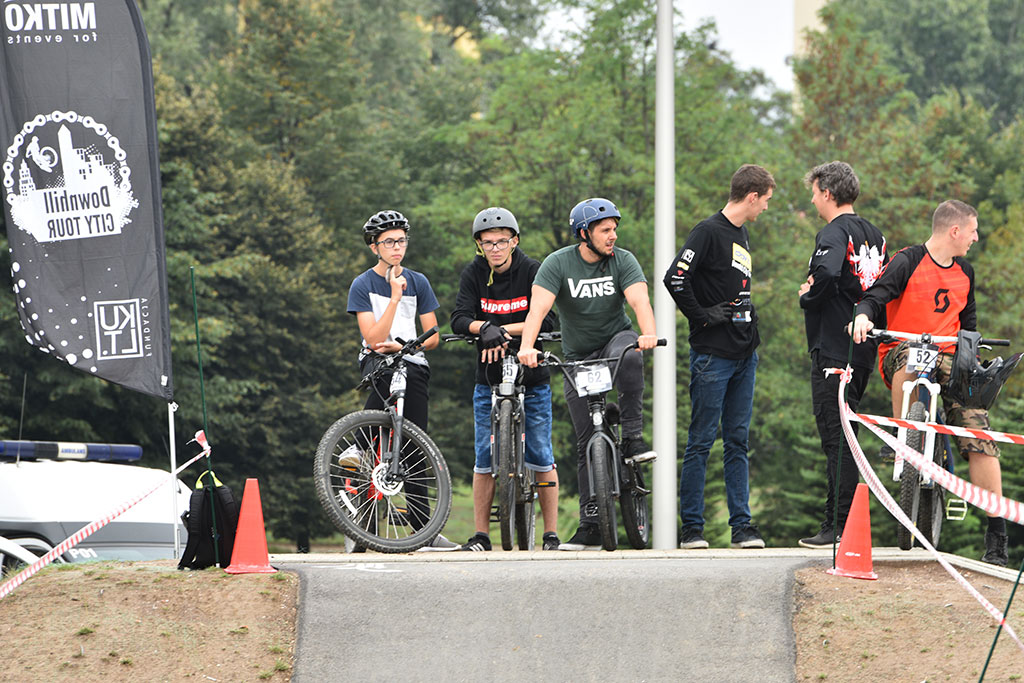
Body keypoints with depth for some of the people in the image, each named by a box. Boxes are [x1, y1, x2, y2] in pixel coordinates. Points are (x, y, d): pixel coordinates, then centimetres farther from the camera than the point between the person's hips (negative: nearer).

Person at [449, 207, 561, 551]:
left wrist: (505, 331, -25)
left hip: (532, 378, -2)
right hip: (490, 377, 2)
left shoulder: (533, 271, -7)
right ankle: (481, 535, 7)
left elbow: (548, 320, -15)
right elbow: (459, 319, -12)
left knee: (541, 457, 0)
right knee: (485, 458, 1)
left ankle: (551, 534, 7)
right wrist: (485, 328, -32)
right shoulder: (474, 274, -2)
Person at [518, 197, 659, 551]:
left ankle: (632, 438, -29)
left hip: (616, 339, 0)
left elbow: (640, 300, -23)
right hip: (578, 358, 0)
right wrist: (526, 347, -41)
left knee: (629, 356, -39)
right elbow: (538, 308, -23)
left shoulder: (622, 260, -8)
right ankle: (590, 524, 1)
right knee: (586, 441, -3)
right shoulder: (558, 264, -11)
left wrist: (649, 334, -44)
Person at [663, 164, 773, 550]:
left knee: (737, 441, 8)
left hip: (744, 355, 8)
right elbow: (675, 278, -21)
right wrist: (702, 315, -14)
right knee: (702, 441, -3)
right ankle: (692, 527, 0)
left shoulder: (741, 236, 17)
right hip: (712, 355, -8)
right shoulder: (709, 232, -10)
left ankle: (742, 524, 9)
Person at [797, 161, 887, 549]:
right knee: (844, 436, 14)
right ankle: (845, 520, 16)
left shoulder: (834, 234, -13)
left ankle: (837, 526, -8)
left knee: (836, 438, -7)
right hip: (864, 351, 9)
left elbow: (827, 272, -33)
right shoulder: (874, 235, 15)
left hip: (833, 350, -9)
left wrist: (807, 297, -15)